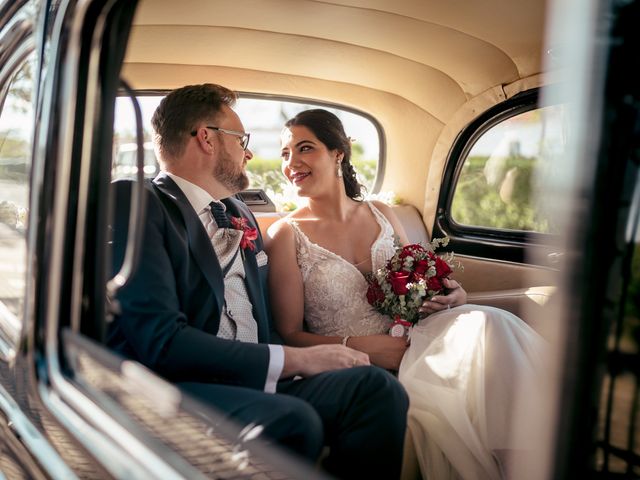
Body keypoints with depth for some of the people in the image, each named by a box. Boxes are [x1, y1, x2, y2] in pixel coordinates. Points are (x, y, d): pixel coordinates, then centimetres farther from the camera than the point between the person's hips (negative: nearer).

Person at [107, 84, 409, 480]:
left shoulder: (241, 216, 19)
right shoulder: (134, 203, -5)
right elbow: (161, 341, -16)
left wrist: (322, 356, -1)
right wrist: (295, 359, -14)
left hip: (252, 383, 7)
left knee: (375, 386, -18)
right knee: (292, 422, -34)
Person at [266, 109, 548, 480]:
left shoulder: (382, 215, 12)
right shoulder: (286, 235, 0)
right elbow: (291, 335, -1)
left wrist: (455, 297, -3)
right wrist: (356, 346, -17)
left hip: (406, 346, 5)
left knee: (486, 325, -26)